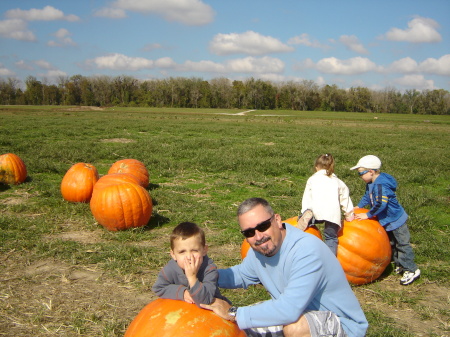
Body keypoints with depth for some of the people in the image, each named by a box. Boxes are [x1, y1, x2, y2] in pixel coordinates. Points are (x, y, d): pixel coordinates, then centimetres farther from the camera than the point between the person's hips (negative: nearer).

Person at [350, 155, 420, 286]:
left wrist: (368, 215, -28)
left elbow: (381, 204, -37)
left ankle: (411, 270, 9)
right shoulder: (371, 183, 0)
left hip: (395, 220, -10)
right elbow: (367, 197, 13)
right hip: (386, 221, 10)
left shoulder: (381, 185, -32)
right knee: (392, 244, 21)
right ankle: (400, 265, 36)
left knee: (402, 244, -1)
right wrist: (358, 208, 2)